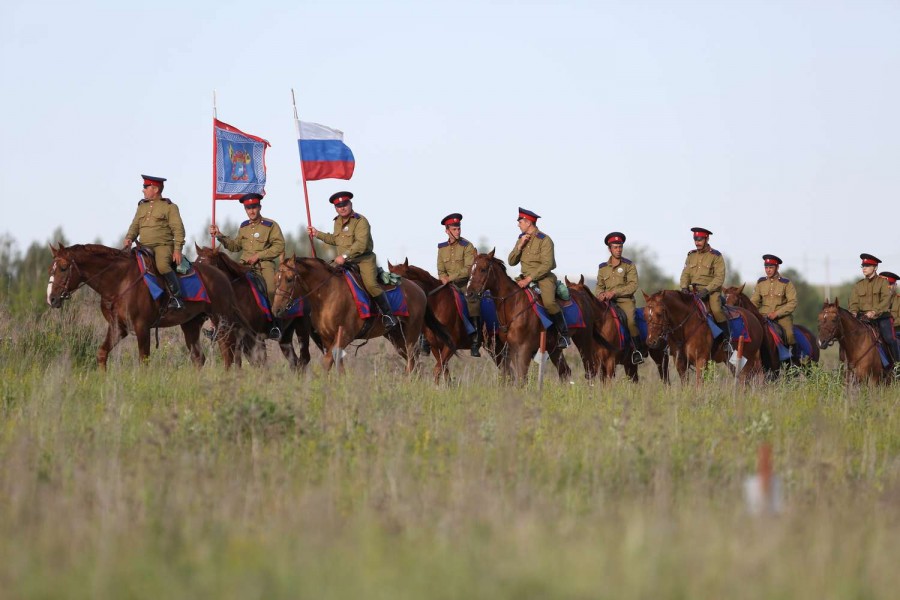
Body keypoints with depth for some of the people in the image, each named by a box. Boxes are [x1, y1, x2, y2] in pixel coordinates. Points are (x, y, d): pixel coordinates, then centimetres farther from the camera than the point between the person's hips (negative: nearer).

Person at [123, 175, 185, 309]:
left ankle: (176, 297, -25)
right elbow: (135, 226, 19)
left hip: (163, 246, -7)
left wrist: (177, 250, -13)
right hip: (144, 246, 7)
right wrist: (129, 238, -3)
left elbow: (178, 230, -3)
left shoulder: (170, 207, 1)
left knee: (162, 265, -33)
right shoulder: (142, 206, 19)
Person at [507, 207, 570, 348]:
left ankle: (564, 335, -20)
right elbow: (511, 262, 8)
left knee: (549, 302, -32)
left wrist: (529, 279, -25)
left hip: (544, 277, -7)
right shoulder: (522, 238, 11)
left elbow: (546, 265, -19)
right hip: (525, 277, 7)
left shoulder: (544, 240, -11)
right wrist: (520, 246, -8)